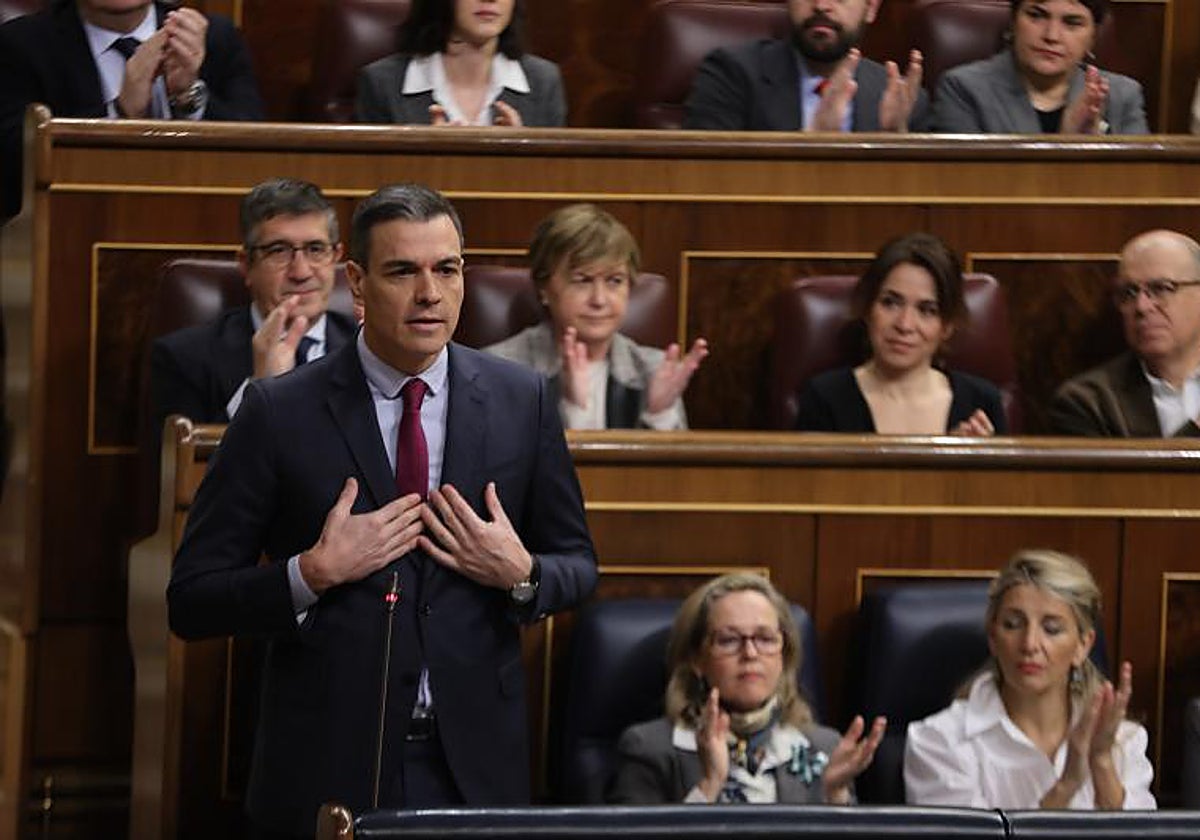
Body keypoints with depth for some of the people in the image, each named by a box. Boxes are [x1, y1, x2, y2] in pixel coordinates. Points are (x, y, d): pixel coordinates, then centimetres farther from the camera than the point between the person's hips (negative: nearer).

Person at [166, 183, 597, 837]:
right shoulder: (280, 412, -5)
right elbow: (191, 601, -4)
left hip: (476, 767, 2)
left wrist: (521, 574, -10)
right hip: (328, 770, -2)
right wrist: (312, 574, -19)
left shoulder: (521, 401, 2)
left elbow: (577, 565, 12)